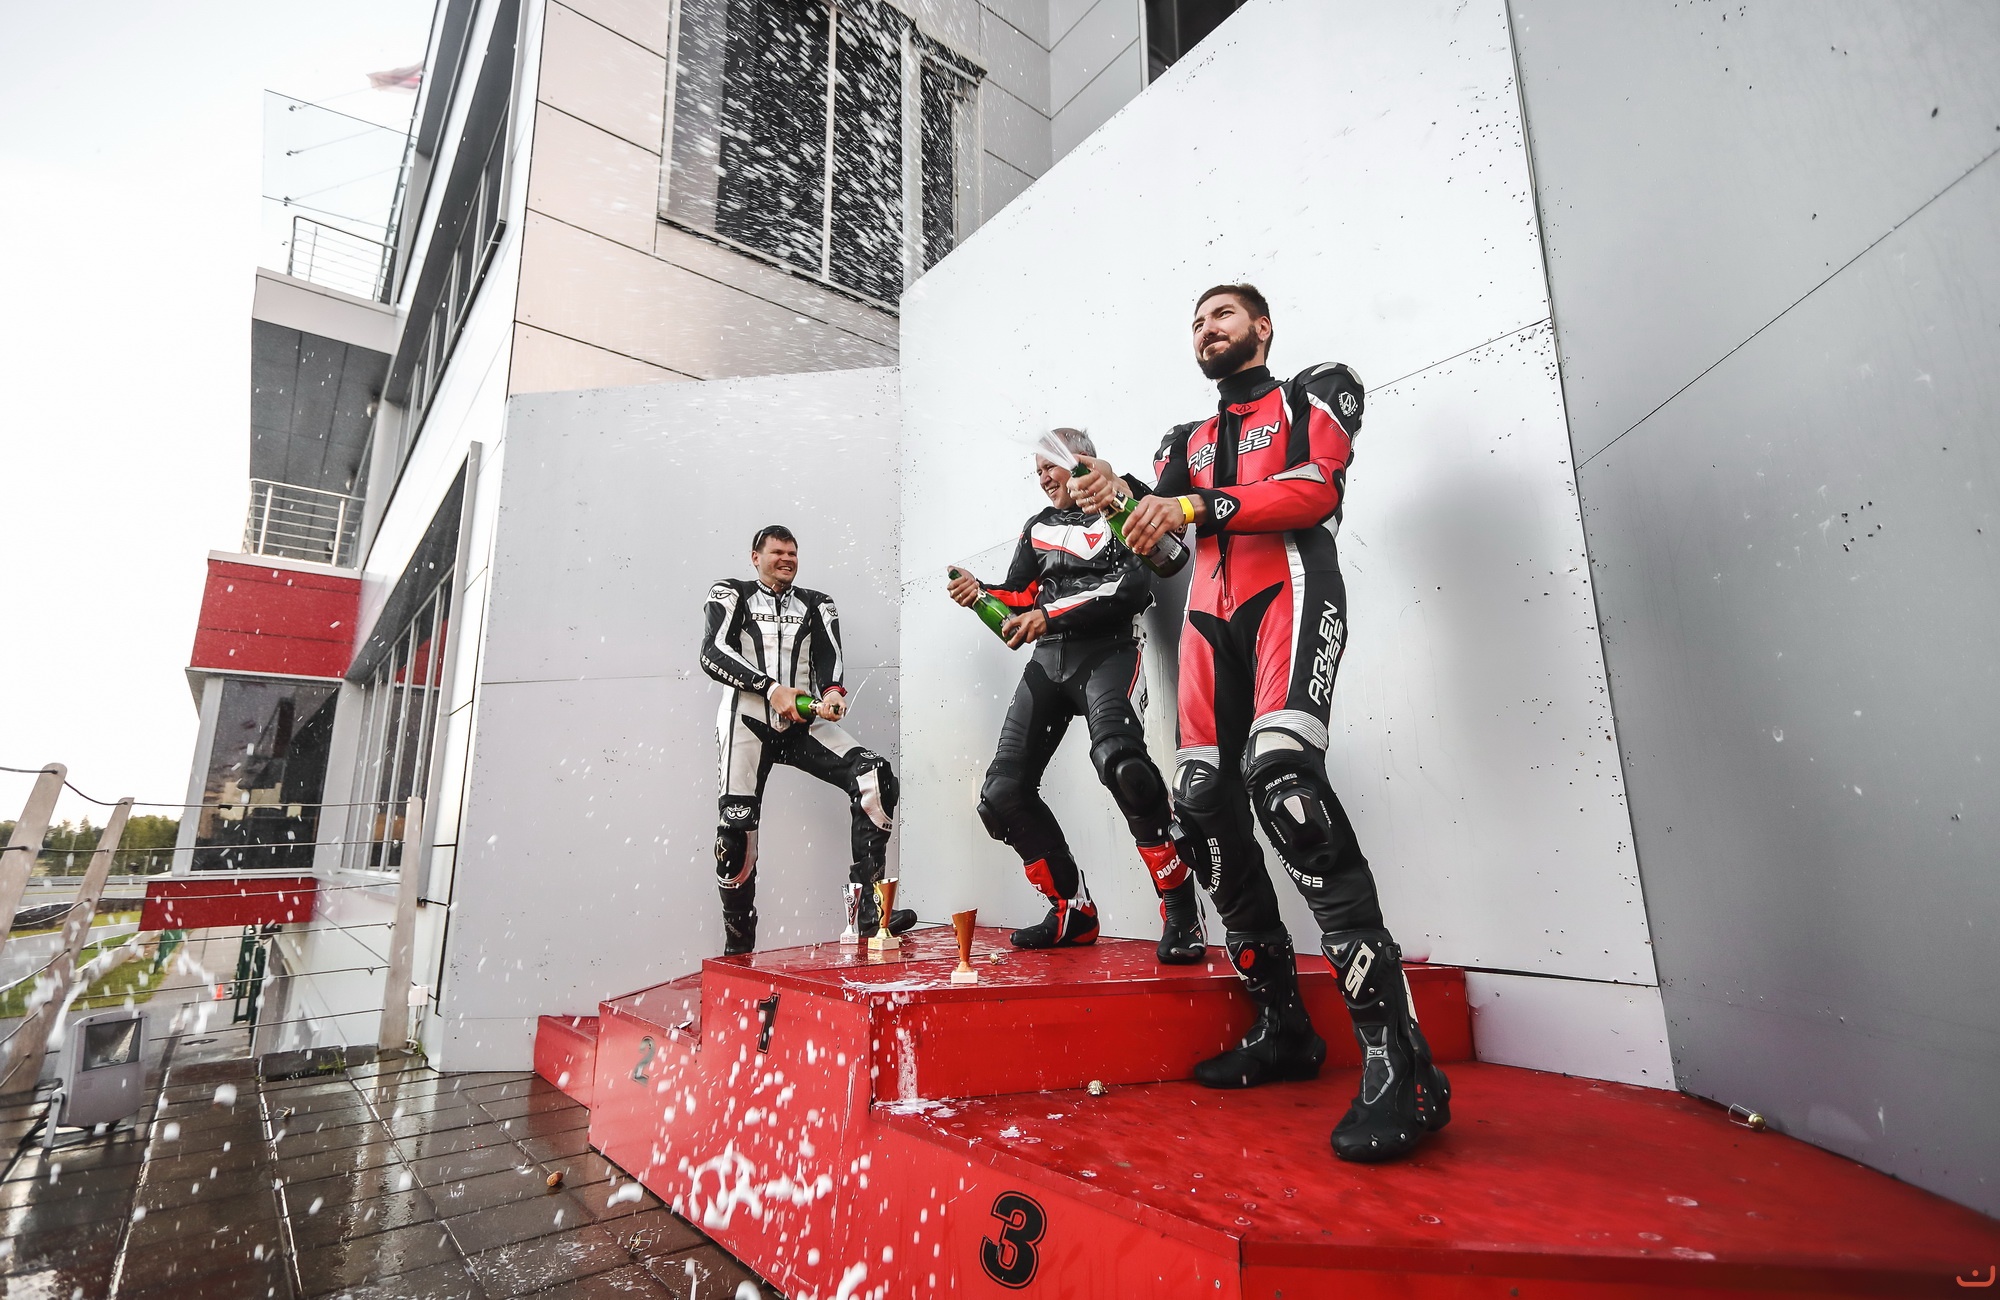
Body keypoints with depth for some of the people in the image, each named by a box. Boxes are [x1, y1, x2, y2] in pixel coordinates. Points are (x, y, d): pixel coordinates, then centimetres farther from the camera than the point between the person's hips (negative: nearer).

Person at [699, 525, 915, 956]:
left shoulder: (817, 605, 18)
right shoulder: (731, 595, 10)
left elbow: (829, 661, 4)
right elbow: (713, 654, -6)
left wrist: (832, 693, -20)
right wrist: (772, 688, -19)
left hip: (803, 724, 3)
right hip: (748, 721, -2)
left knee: (875, 776, -19)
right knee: (736, 828, -9)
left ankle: (866, 906, -19)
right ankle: (738, 946, 12)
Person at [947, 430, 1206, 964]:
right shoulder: (1037, 528, 24)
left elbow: (1133, 589, -10)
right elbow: (1019, 598, 19)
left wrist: (1052, 614, -15)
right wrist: (980, 593, -2)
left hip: (1107, 650, -6)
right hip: (1048, 660, 7)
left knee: (1118, 758, -35)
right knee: (1003, 794, -3)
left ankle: (1180, 912, -20)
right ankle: (1073, 912, 10)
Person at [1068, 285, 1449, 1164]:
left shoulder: (1316, 393, 16)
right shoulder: (1186, 440, 30)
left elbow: (1315, 493, -3)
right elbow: (1160, 529, 13)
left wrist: (1198, 505, -14)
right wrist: (1122, 497, -8)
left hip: (1290, 588, -6)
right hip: (1212, 612, 6)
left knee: (1281, 771, -30)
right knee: (1205, 803, -5)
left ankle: (1400, 1063, -27)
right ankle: (1282, 1030, 8)